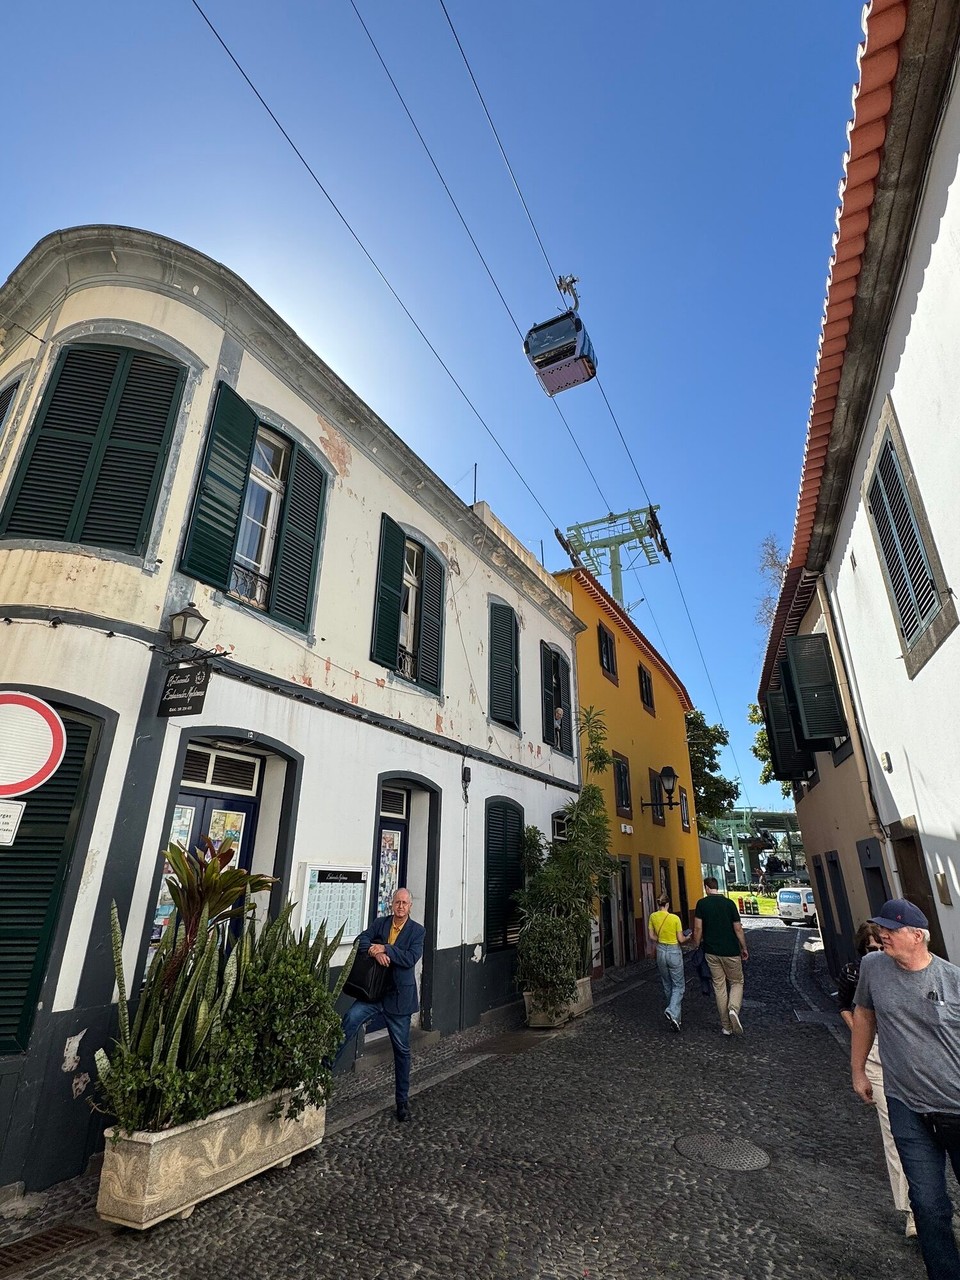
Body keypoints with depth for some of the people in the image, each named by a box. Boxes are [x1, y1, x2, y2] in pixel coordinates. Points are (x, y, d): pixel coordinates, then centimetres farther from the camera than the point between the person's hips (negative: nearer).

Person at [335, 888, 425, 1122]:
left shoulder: (417, 931, -6)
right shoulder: (380, 923, 3)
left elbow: (411, 958, -18)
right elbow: (361, 940, -7)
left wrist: (385, 948, -23)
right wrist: (374, 951, -25)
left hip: (399, 995, -1)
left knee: (402, 1049, 11)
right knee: (349, 1020, -24)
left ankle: (403, 1100, 28)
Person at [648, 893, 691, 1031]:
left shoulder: (653, 917, -5)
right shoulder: (675, 918, -16)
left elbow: (652, 937, 1)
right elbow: (681, 939, -8)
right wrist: (687, 937, 13)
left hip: (660, 951, 4)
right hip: (674, 952, -4)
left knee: (667, 985, 19)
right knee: (678, 985, 8)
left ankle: (674, 1015, 28)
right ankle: (672, 1012, -13)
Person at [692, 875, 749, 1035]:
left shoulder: (702, 903, -4)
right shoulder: (729, 903, -6)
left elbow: (698, 928, -5)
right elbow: (738, 929, -4)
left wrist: (696, 947, 6)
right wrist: (744, 949, 9)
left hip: (711, 952, 1)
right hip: (731, 951, -1)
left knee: (719, 986, 10)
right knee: (737, 982, 14)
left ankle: (726, 1026, 13)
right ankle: (733, 1009, -12)